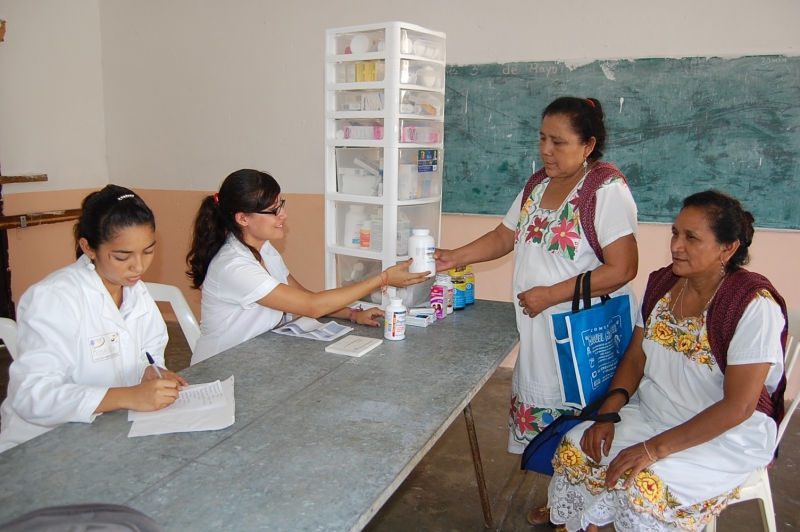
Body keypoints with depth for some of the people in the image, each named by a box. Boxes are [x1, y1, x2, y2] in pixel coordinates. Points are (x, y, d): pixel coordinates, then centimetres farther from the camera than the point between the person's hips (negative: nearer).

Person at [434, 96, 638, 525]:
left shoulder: (606, 189, -15)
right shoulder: (538, 183, 9)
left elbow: (622, 269, -20)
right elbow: (504, 237, 15)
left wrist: (551, 294, -19)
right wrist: (454, 257, 2)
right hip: (539, 330, 7)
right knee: (546, 417, 16)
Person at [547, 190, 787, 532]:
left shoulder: (754, 305, -20)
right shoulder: (662, 283, 0)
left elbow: (739, 406, -23)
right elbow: (635, 359, 6)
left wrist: (656, 448, -27)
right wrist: (607, 414, -10)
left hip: (727, 436, -6)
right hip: (652, 413, 6)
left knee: (647, 484, -29)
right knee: (575, 448, -12)